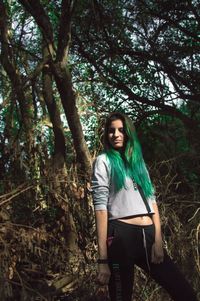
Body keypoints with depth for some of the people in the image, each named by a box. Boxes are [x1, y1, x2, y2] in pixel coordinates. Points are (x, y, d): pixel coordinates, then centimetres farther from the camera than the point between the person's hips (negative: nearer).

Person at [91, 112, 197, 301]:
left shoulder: (138, 161, 20)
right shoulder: (104, 161, 2)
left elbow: (151, 200, 13)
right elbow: (101, 206, -7)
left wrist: (158, 240, -1)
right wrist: (103, 260, -14)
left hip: (148, 236, 5)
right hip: (121, 237, -5)